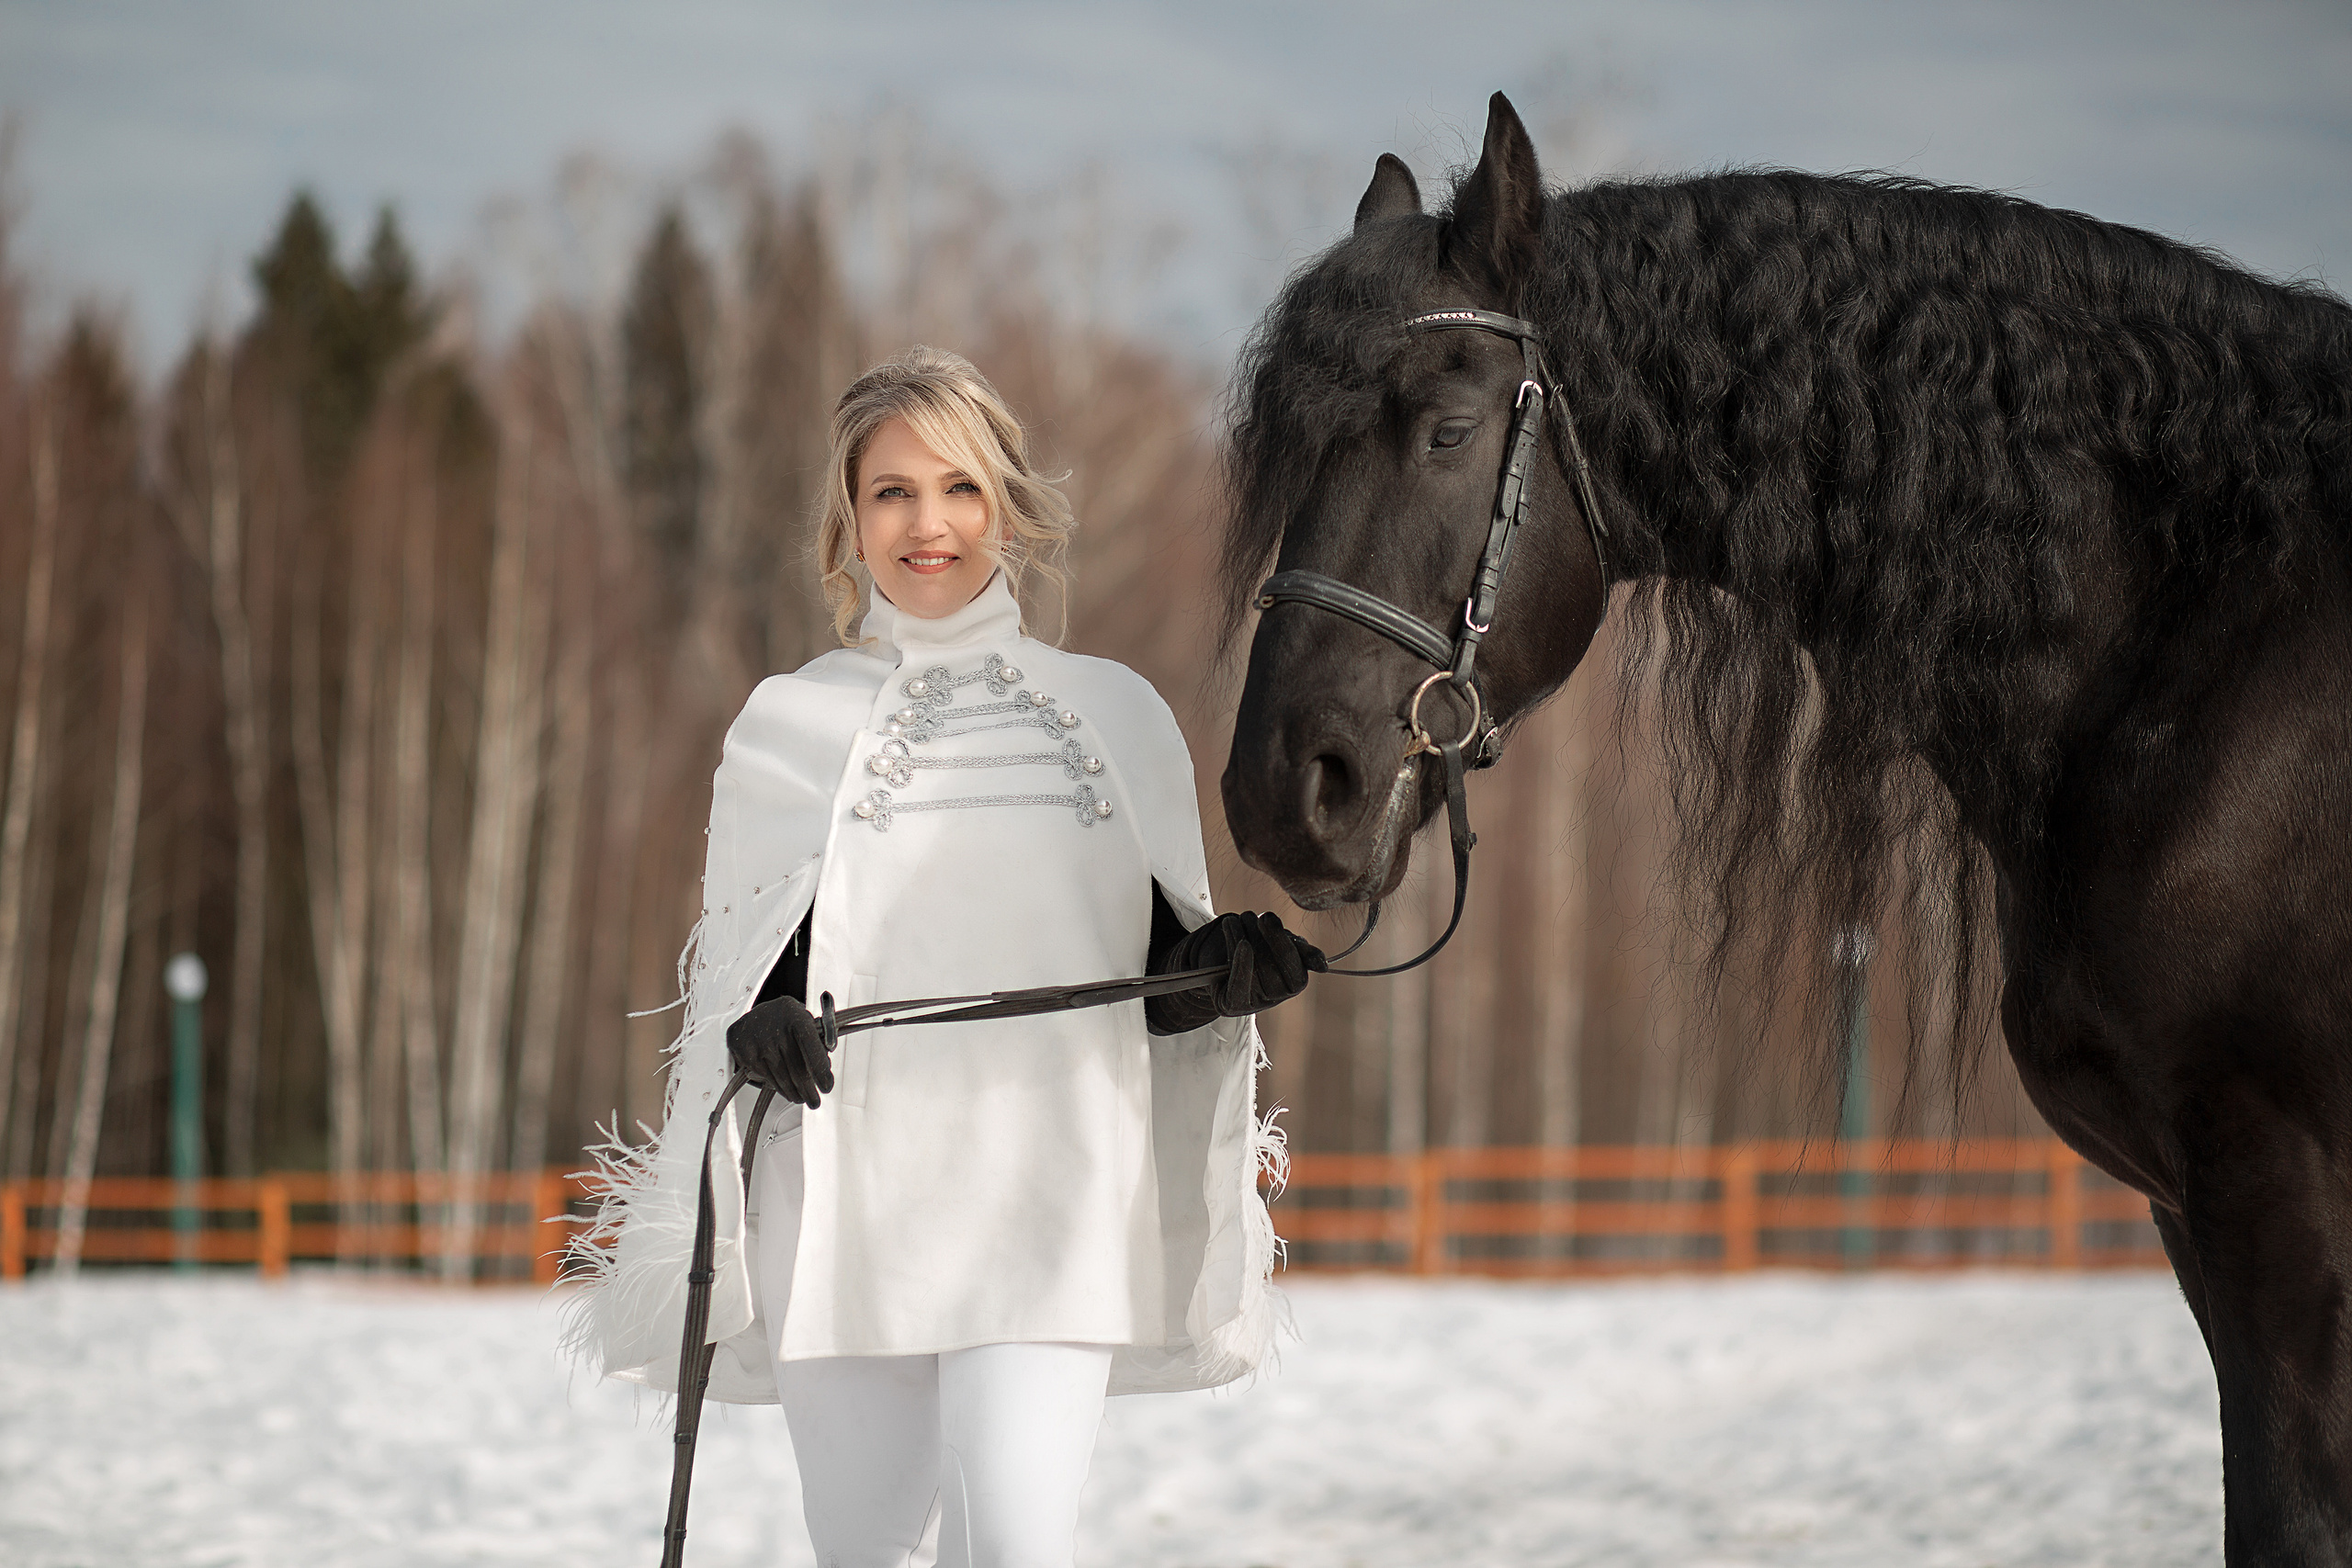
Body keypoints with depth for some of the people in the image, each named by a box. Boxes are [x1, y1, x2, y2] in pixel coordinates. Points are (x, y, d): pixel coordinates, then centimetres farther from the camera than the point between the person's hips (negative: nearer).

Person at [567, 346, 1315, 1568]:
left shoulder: (1114, 712, 12)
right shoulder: (787, 726, 10)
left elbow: (1160, 982, 15)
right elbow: (733, 972, 9)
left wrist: (1223, 973, -7)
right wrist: (756, 1032, -13)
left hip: (1049, 1190, -1)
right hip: (849, 1184, 1)